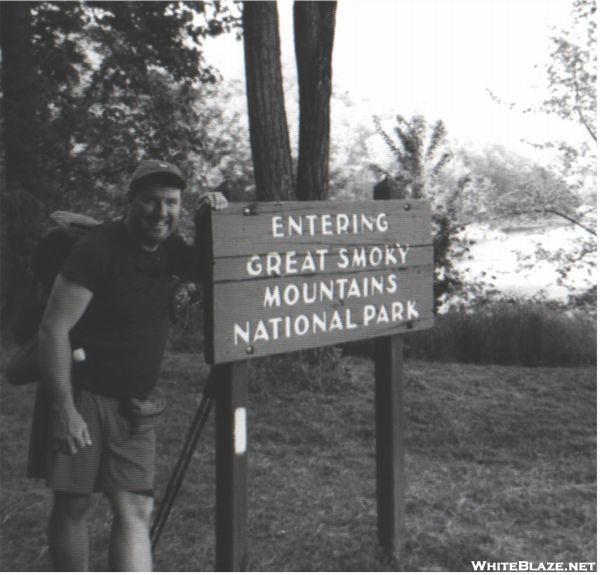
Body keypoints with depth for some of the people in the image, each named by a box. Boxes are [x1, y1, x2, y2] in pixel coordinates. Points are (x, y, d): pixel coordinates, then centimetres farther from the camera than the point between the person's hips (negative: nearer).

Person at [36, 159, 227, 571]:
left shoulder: (167, 248, 6)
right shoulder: (99, 248, -14)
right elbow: (54, 329, -16)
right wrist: (64, 410, -20)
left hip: (135, 404, 5)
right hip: (83, 396, -5)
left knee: (136, 509, -2)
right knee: (74, 504, 3)